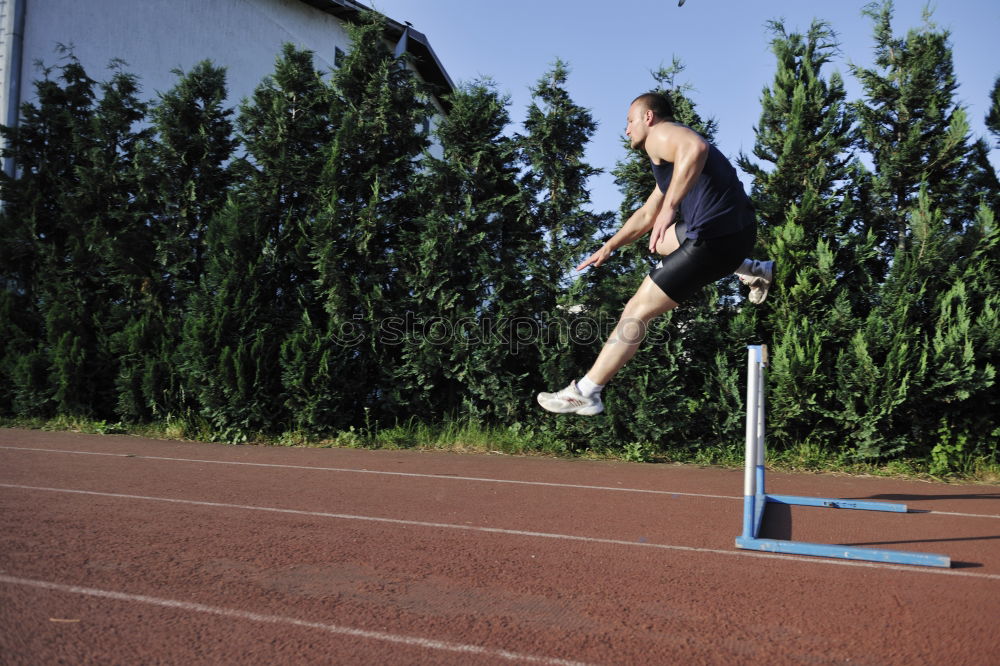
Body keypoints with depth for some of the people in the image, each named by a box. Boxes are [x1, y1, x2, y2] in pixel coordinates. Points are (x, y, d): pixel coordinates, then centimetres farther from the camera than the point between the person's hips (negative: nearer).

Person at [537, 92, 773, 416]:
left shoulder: (660, 134, -1)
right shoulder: (671, 150, 30)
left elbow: (696, 148, -27)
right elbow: (647, 215, 39)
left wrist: (669, 206, -32)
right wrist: (609, 247, 39)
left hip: (716, 237, -10)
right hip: (735, 231, 10)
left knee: (637, 310, -5)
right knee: (658, 240, 36)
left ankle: (584, 393, -1)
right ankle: (753, 270, 23)